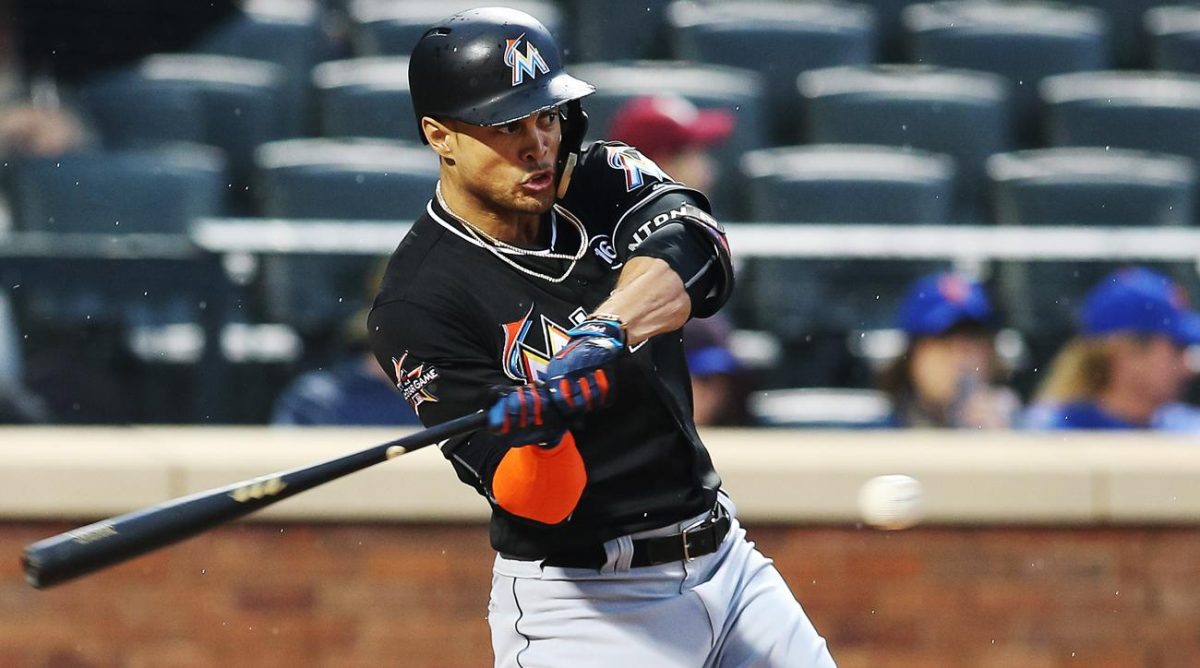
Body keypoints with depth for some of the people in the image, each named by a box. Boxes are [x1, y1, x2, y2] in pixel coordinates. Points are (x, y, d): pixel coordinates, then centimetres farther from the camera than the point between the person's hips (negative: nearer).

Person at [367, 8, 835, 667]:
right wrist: (542, 433, -41)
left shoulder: (603, 181, 3)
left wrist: (604, 333, -37)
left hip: (725, 558, 6)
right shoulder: (419, 302, -14)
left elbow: (694, 250, -20)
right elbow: (538, 502, -19)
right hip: (580, 605, -6)